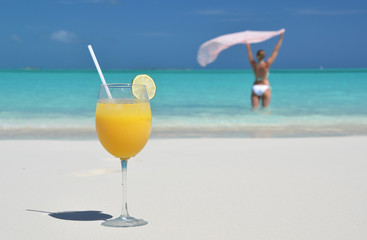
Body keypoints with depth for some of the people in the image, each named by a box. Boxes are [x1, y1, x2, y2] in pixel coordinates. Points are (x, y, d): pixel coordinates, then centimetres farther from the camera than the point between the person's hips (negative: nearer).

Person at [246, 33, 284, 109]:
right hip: (265, 88, -3)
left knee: (254, 109, 1)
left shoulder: (253, 64, -6)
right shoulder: (266, 65, -13)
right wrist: (281, 38, -6)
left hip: (255, 88, 3)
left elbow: (249, 51, 6)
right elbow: (276, 51, -10)